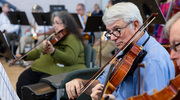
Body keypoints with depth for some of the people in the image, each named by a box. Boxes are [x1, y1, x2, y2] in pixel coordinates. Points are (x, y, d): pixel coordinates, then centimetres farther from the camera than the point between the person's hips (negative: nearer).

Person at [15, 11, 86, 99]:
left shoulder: (72, 38, -6)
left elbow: (70, 59, -22)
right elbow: (40, 51, 30)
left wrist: (53, 51, -36)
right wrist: (23, 56, 20)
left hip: (60, 69, -8)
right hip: (43, 67, 8)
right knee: (23, 79, -13)